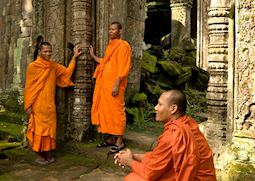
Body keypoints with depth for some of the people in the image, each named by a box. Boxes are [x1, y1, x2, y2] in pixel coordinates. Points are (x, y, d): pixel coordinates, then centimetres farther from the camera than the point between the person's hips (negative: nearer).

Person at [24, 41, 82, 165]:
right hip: (38, 104, -5)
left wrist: (74, 56, 16)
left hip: (50, 104, 5)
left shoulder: (54, 66, 10)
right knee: (40, 127, 0)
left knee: (50, 127, 8)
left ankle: (48, 152, 20)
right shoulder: (33, 66, -6)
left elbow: (67, 71, 17)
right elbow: (29, 87, -5)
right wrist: (28, 105, -7)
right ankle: (39, 155, 11)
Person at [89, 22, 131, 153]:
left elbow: (123, 68, -14)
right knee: (105, 110, 11)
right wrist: (93, 56, 23)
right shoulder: (110, 45, 18)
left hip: (114, 83, -8)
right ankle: (110, 139, 22)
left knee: (115, 111, -4)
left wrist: (117, 85, -20)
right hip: (104, 83, 9)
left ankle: (119, 142, 6)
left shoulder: (123, 45, -8)